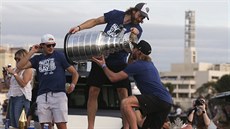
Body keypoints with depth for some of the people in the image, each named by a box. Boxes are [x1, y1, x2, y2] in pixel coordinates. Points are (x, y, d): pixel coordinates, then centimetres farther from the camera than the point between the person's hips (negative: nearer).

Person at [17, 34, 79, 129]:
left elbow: (74, 72, 10)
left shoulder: (60, 56, 10)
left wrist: (73, 84, -9)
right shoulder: (37, 59, 17)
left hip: (58, 94, -3)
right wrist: (32, 52, 6)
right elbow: (20, 66, 5)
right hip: (43, 96, 3)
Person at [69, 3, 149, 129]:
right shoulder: (115, 14, 0)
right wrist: (79, 27, -8)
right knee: (93, 92, -3)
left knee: (123, 93, -12)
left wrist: (134, 35, -35)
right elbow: (95, 21, 4)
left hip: (118, 63, -1)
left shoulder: (137, 29, -2)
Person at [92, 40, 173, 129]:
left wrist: (103, 66, 11)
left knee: (125, 103, -23)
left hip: (159, 99, -10)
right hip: (166, 102, 10)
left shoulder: (137, 65, -8)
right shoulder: (148, 63, 20)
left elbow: (113, 77, -4)